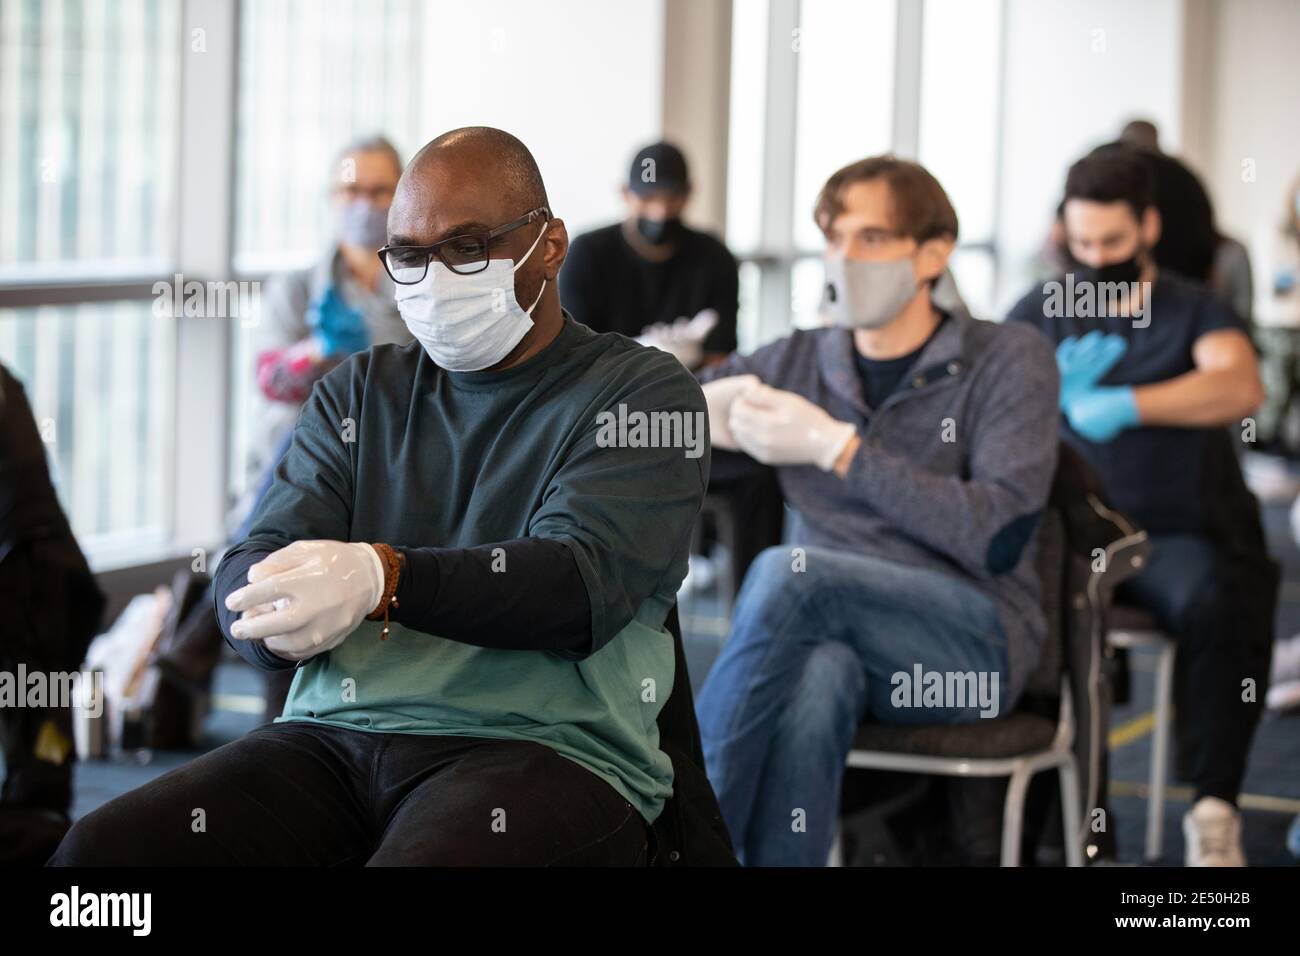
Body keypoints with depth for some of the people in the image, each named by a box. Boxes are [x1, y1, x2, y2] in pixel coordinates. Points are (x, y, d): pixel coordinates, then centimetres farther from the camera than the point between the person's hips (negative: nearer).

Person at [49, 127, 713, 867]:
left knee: (425, 861, -39)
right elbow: (247, 574, 10)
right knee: (98, 850, -21)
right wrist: (281, 609, -17)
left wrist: (382, 579, -28)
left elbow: (583, 585, -12)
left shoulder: (643, 392, 5)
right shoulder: (360, 392, 21)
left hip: (545, 744, -4)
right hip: (336, 734, 5)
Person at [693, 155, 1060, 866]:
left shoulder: (1008, 361, 2)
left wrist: (838, 448, -13)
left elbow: (1000, 536, -12)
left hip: (975, 646, -3)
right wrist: (707, 408, -3)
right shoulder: (798, 363, 15)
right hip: (833, 632, 3)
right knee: (816, 677, -37)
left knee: (788, 572, -31)